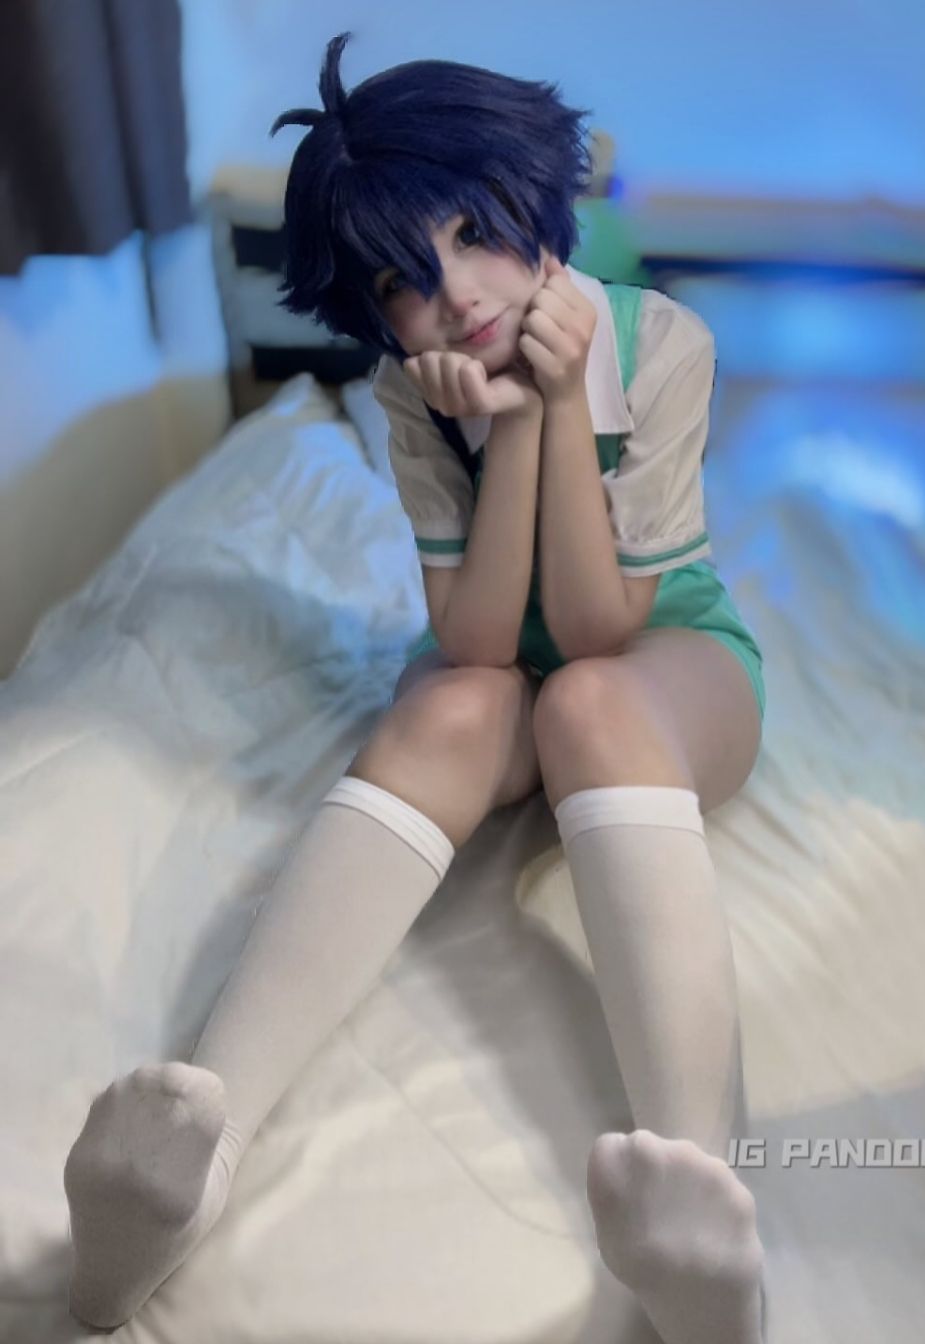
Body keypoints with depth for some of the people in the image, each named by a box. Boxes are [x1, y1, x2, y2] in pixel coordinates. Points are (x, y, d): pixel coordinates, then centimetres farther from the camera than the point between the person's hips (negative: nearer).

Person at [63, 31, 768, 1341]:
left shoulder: (664, 343, -19)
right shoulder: (411, 389, -14)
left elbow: (596, 629, -23)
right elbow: (477, 639, -22)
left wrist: (562, 399, -30)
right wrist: (508, 425, -32)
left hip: (671, 651, -1)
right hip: (504, 654, 2)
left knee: (583, 701, -38)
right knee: (448, 710, -35)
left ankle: (700, 1177, -58)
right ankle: (206, 1121, -52)